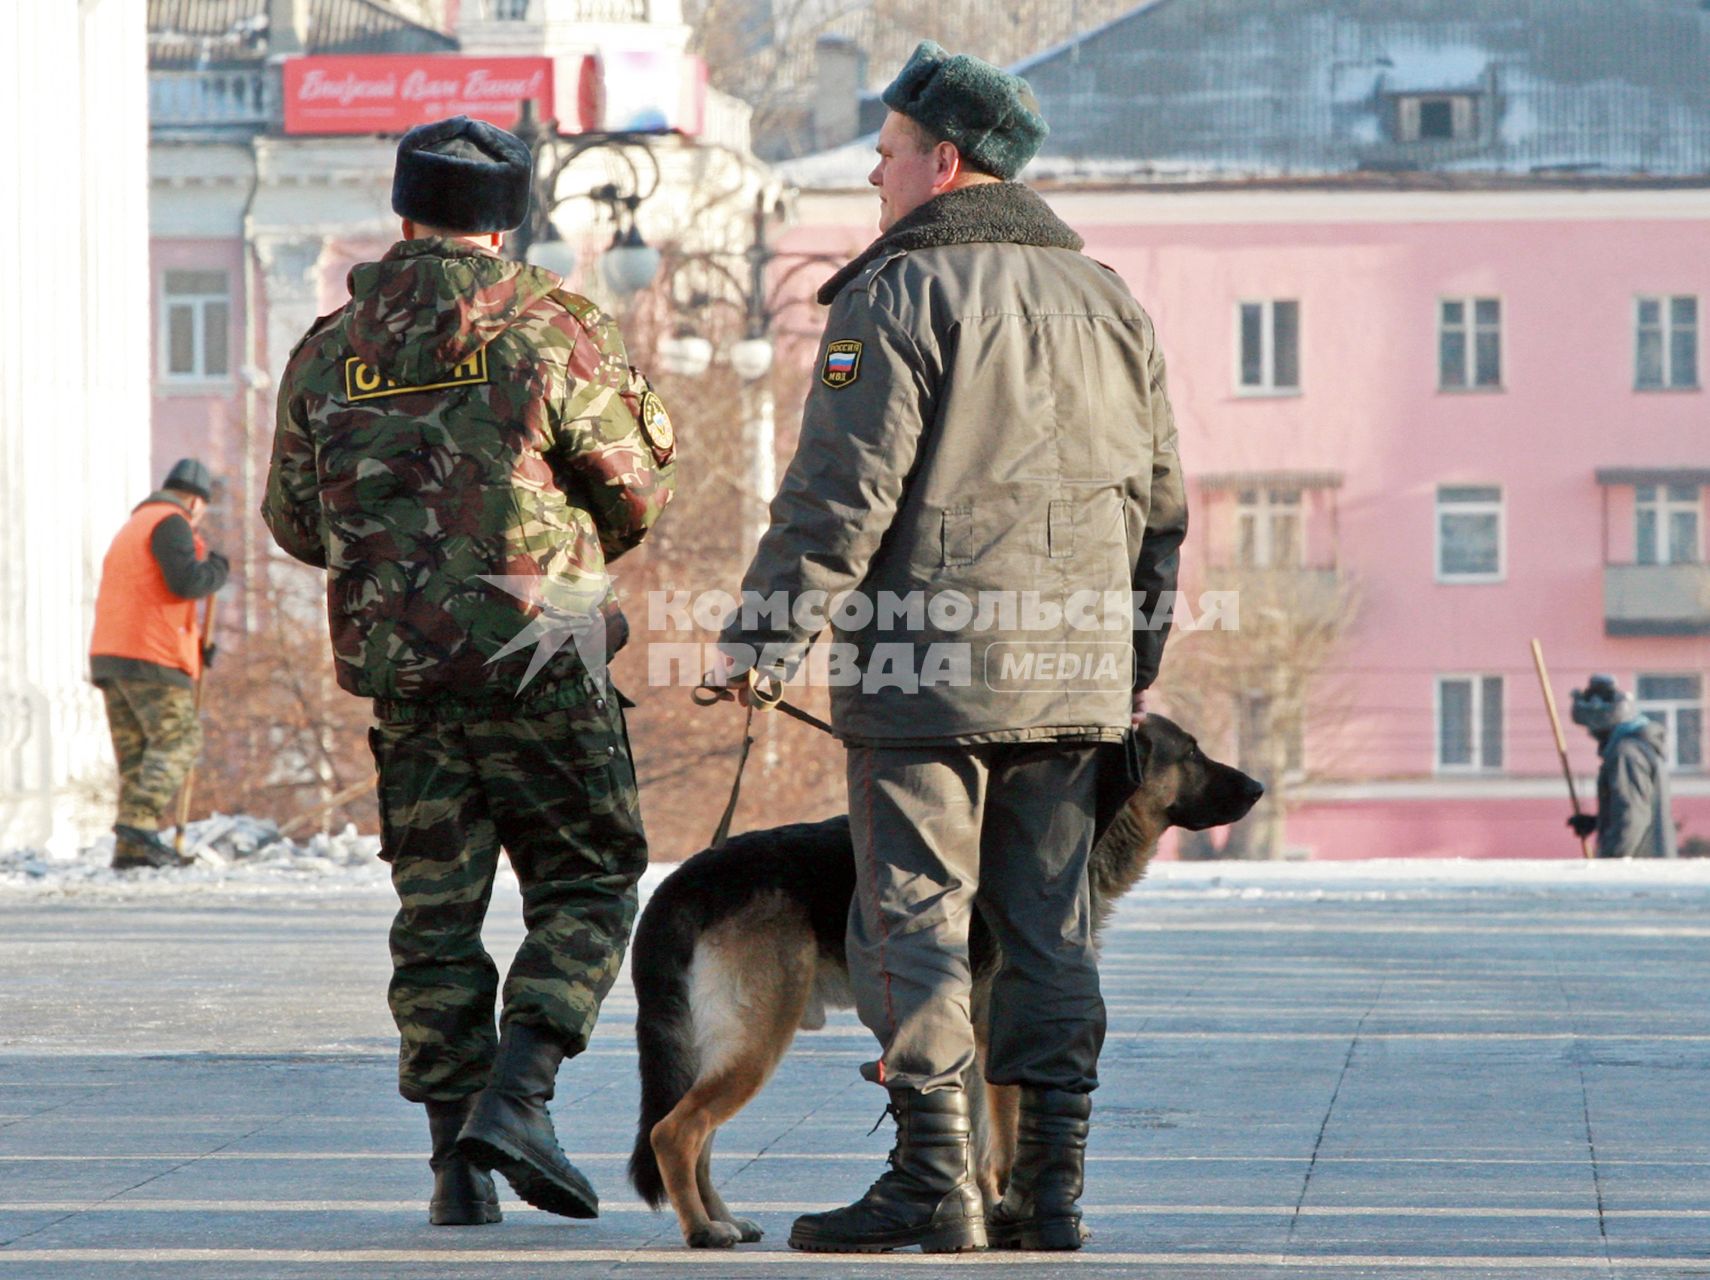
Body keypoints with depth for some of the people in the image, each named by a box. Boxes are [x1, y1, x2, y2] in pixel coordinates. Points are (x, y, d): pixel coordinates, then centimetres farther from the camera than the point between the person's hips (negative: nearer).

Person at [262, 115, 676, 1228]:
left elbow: (295, 519, 15)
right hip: (540, 656, -4)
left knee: (435, 911, 9)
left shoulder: (330, 350, 8)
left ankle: (458, 1160, 5)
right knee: (585, 887, 6)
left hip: (398, 671, 4)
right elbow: (642, 480, -1)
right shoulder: (549, 327, -5)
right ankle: (517, 1093, -12)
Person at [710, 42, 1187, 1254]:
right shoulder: (1109, 301, 15)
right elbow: (1160, 501, 19)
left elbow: (841, 492, -14)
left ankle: (934, 1182, -6)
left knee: (915, 921, -2)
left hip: (927, 670, -6)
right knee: (1051, 927, 9)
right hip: (1071, 674, 7)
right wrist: (1139, 655, 27)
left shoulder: (901, 295, -7)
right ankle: (1052, 1188, 9)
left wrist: (761, 633, -9)